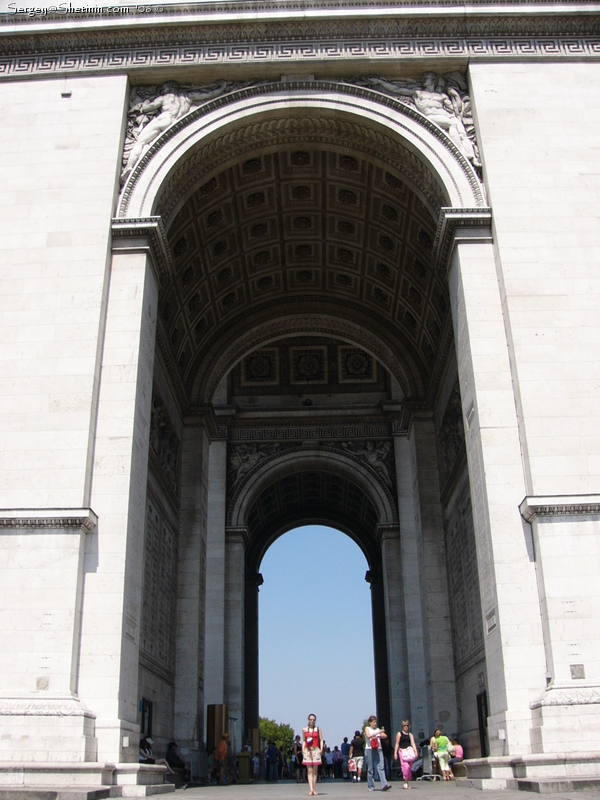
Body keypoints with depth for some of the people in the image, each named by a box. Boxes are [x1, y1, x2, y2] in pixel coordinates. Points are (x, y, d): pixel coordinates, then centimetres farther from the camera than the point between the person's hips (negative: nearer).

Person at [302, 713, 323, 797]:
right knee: (309, 770, -6)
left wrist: (321, 749, -7)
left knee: (315, 771, 1)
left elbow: (321, 740, 5)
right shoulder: (304, 729, 9)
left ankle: (313, 790, 6)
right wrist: (303, 750, -1)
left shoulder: (318, 729, 7)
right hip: (307, 751, 0)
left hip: (316, 750, 0)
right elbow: (303, 741, 12)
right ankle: (311, 790, -13)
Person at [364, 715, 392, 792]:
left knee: (380, 767, -11)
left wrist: (378, 736, -8)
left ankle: (384, 785, -21)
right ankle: (371, 786, 9)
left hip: (378, 750, 3)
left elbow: (385, 736, 8)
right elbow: (368, 736, -14)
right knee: (370, 769, 0)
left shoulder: (378, 729, 18)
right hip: (369, 750, -3)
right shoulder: (367, 728, 6)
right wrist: (378, 733, -20)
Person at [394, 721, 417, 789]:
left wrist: (415, 751, -13)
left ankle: (407, 782, 15)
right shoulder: (399, 734, 5)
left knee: (409, 767, 4)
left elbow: (413, 743, 2)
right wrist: (395, 753, -4)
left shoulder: (410, 735, 13)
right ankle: (405, 782, -13)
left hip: (409, 751, 4)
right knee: (405, 766, -19)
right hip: (402, 751, -4)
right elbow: (397, 744, 3)